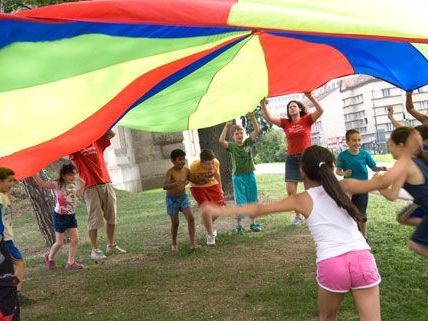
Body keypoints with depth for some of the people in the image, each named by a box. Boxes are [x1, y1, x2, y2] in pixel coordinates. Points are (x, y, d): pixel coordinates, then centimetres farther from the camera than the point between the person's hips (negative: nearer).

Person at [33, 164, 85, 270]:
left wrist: (82, 184, 7)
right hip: (59, 216, -5)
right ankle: (49, 257, 32)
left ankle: (71, 262, 10)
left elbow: (78, 194, 18)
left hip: (71, 215, 5)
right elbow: (41, 183, -25)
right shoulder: (57, 184, -17)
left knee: (75, 239, -1)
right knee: (59, 242, 4)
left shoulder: (74, 184, 1)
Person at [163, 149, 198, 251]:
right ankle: (174, 244, 26)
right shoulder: (170, 172, -22)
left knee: (191, 218, -12)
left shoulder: (186, 170, -7)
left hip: (183, 197, 4)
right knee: (175, 223, 4)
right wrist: (176, 183, -53)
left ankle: (192, 243, -7)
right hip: (172, 199, -4)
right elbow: (165, 186, -36)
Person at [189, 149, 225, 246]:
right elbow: (190, 179, -14)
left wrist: (220, 189, 9)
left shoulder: (216, 162, -25)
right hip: (198, 187, -4)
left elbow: (217, 175, -2)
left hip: (212, 184, 4)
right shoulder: (194, 167, -35)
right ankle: (210, 235, 2)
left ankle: (209, 226, 31)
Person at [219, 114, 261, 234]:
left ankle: (253, 223, 20)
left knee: (253, 201, 9)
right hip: (238, 177, -3)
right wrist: (227, 126, -26)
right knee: (241, 202, -2)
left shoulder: (248, 142, 2)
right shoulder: (231, 146, -5)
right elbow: (221, 140, -24)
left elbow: (257, 131, -8)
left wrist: (252, 118, -19)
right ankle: (238, 225, 9)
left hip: (250, 175, 3)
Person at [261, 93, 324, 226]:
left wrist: (310, 97, -27)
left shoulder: (307, 120, 0)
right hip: (291, 159, 3)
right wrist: (263, 103, -12)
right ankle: (298, 215, 16)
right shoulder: (285, 123, 7)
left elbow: (320, 111, -16)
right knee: (290, 191, -2)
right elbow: (269, 118, -1)